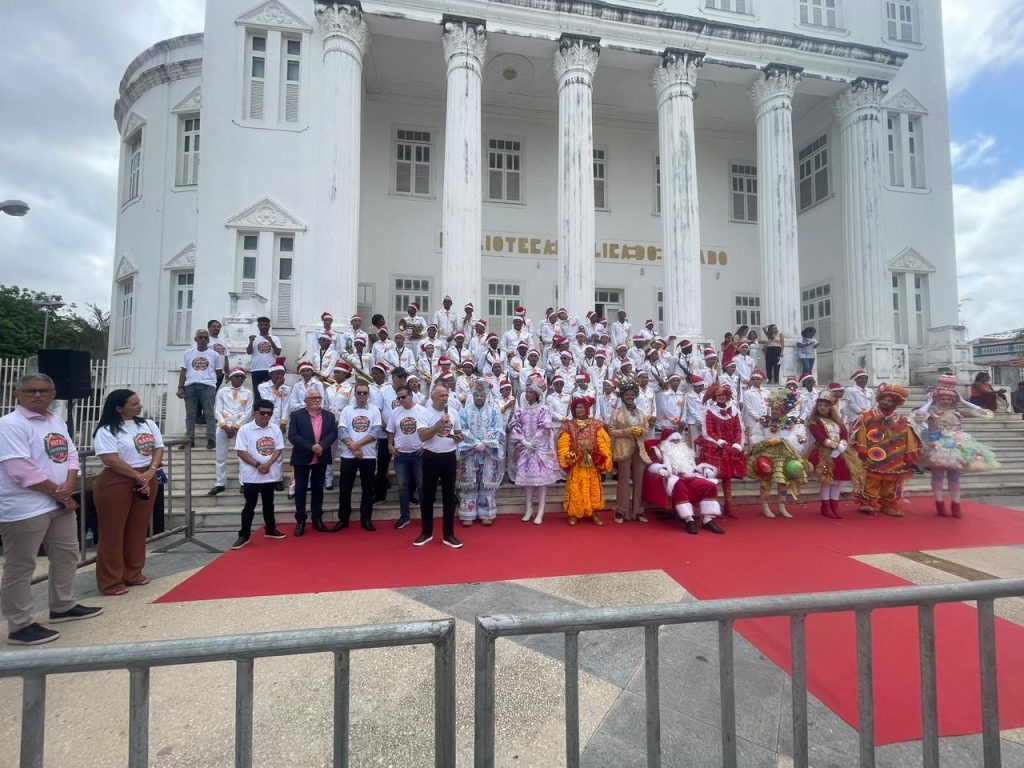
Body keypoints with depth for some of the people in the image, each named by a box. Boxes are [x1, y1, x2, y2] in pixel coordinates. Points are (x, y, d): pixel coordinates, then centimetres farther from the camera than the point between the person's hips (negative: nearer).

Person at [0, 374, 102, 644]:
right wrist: (58, 492, -12)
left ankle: (63, 606, 34)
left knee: (67, 555, 18)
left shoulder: (57, 422, 10)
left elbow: (71, 454, 9)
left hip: (60, 503, 8)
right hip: (24, 508, -8)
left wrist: (69, 485, -9)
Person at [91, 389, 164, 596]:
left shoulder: (148, 425, 8)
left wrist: (150, 472, -10)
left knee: (139, 530, 12)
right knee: (112, 532, 2)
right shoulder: (107, 430, -10)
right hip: (116, 482, -6)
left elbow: (159, 448, 5)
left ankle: (133, 574, 25)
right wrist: (137, 476, -16)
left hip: (147, 480, 6)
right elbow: (111, 459, -18)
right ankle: (111, 582, 12)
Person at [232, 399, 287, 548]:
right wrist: (257, 465, -17)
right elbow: (241, 452, -11)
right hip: (251, 475, -3)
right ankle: (244, 535, 13)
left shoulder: (275, 429, 1)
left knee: (268, 503, 16)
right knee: (250, 505, 4)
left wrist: (268, 464, -15)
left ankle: (270, 529, 28)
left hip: (270, 474, 3)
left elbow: (279, 449, 0)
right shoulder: (245, 429, -8)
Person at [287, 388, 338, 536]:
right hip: (302, 458, -2)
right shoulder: (296, 415, -3)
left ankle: (317, 519, 19)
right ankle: (300, 521, 15)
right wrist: (311, 447, -21)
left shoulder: (329, 416, 6)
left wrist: (321, 445, -20)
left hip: (321, 459, 2)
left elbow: (333, 433, -3)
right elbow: (292, 436, -12)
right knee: (301, 489, 5)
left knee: (318, 489, 10)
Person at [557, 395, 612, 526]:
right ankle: (573, 514, 15)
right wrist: (567, 457, -17)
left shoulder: (596, 425, 3)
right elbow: (563, 444, -4)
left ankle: (593, 514, 20)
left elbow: (603, 443, 0)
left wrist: (603, 458, -10)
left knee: (593, 488, 9)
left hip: (592, 463, 1)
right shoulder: (568, 425, 1)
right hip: (575, 464, -1)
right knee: (575, 489, 4)